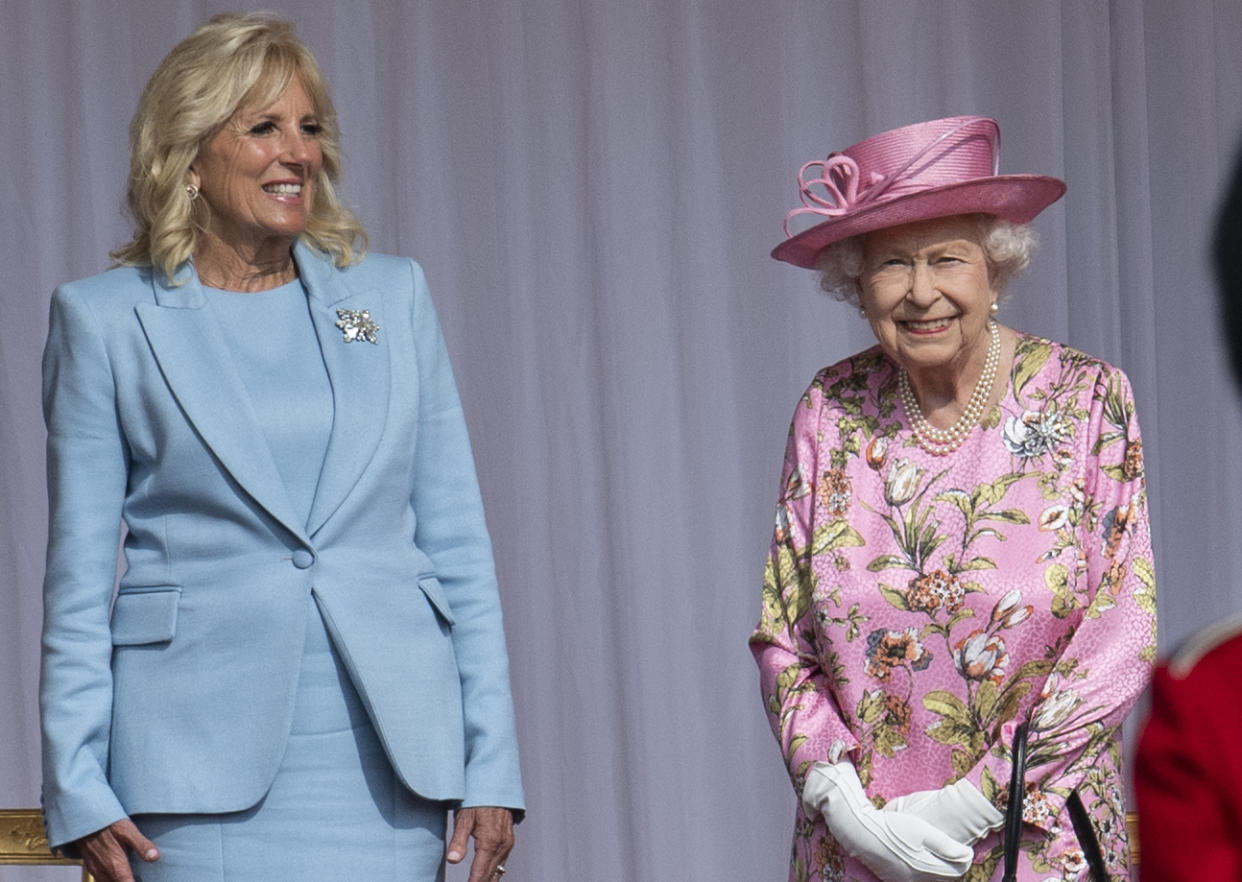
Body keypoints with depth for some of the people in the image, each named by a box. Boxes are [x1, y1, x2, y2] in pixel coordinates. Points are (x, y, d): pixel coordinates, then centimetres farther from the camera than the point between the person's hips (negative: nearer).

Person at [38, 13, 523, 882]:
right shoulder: (106, 319, 4)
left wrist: (492, 766, 4)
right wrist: (79, 787, -3)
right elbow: (80, 579, 5)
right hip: (203, 759, -2)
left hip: (388, 758, 2)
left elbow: (459, 543, 10)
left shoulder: (392, 295, 11)